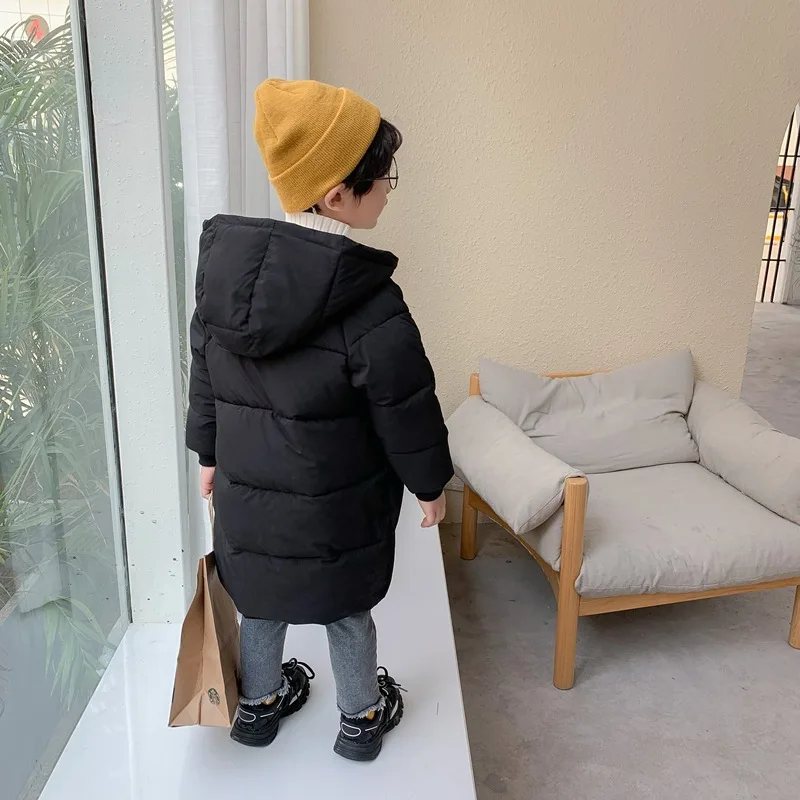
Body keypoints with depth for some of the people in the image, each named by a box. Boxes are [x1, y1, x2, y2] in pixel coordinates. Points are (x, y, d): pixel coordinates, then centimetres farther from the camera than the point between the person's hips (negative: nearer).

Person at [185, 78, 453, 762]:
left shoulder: (225, 266, -7)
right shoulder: (369, 304, -26)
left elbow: (204, 374, 3)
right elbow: (406, 411, -17)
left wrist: (210, 454, 17)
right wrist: (431, 482, 0)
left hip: (245, 494, 5)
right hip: (336, 508, -4)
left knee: (260, 600, 25)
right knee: (347, 608, 19)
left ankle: (260, 702, 48)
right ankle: (363, 717, 41)